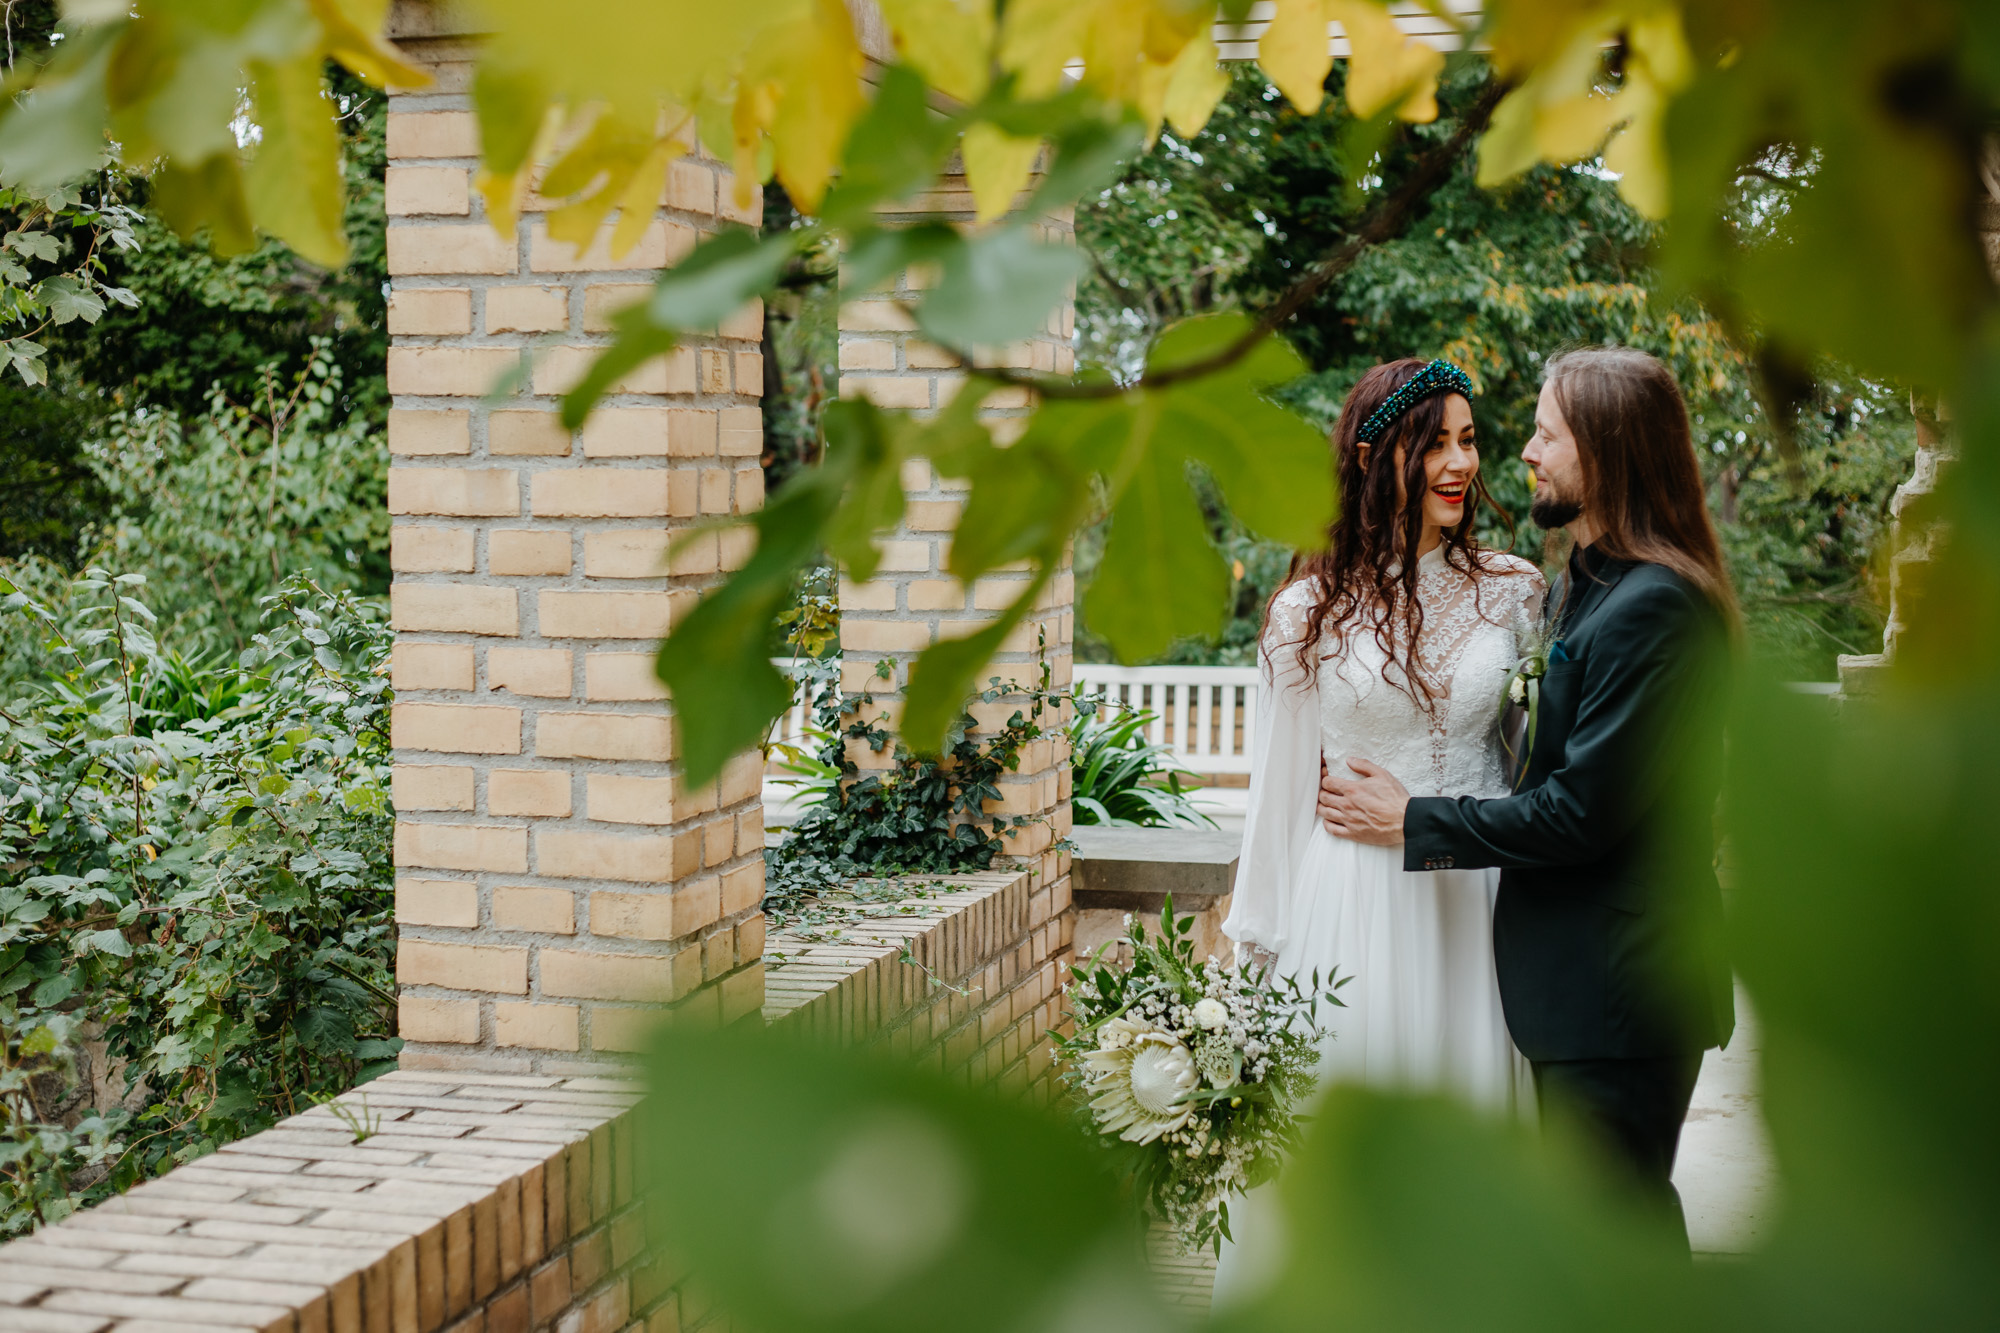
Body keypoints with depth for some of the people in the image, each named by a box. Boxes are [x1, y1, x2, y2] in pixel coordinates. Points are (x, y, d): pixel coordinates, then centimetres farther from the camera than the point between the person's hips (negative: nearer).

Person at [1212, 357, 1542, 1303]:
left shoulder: (1513, 593, 3)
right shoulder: (1311, 611, -1)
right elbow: (1282, 781, 3)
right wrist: (1260, 944, 4)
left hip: (1474, 899, 2)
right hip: (1350, 897, -1)